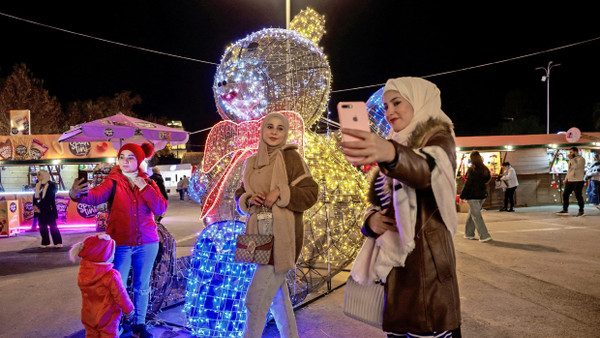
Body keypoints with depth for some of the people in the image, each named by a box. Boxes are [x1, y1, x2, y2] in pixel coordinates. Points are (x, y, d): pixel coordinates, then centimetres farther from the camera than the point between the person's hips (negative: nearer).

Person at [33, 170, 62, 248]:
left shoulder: (51, 185, -7)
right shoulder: (38, 185, 14)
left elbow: (49, 198, -12)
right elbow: (35, 196, 13)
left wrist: (39, 207, -14)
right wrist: (35, 205, -3)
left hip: (49, 209, -7)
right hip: (40, 210, 7)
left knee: (52, 225, -6)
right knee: (42, 226, 7)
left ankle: (58, 242, -2)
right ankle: (45, 242, 16)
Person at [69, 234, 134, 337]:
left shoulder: (82, 272, -11)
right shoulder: (111, 276, -28)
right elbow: (121, 296, -18)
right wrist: (128, 309, -4)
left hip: (88, 316, 6)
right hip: (107, 317, -5)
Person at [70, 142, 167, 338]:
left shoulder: (148, 183, 4)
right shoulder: (113, 182, -4)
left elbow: (160, 208, -8)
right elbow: (96, 195, -25)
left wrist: (144, 187, -14)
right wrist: (77, 194, -46)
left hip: (147, 243, 2)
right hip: (121, 244, -2)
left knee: (142, 286, 13)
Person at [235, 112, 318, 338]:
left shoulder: (290, 157, -4)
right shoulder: (253, 162, 12)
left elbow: (310, 192, -7)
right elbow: (240, 195, 16)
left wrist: (280, 192, -19)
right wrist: (249, 200, -6)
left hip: (281, 236, -6)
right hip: (260, 234, 6)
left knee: (256, 301, -7)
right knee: (277, 296, 16)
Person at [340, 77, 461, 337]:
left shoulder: (439, 138, -2)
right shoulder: (395, 145, 18)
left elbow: (425, 171, -27)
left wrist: (391, 154, -48)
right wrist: (371, 219, -3)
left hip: (426, 262, -6)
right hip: (390, 262, 6)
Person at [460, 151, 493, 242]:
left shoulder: (471, 170, -15)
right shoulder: (485, 169, 3)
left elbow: (467, 184, -14)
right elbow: (488, 179, 11)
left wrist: (462, 196, -9)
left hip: (473, 196, -6)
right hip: (483, 195, 6)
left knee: (476, 215, -2)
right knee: (471, 214, 18)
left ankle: (485, 235, -7)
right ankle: (469, 234, 25)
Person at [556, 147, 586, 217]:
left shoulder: (581, 159, -7)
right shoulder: (571, 160, 18)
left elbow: (576, 166, -25)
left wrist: (571, 159, -21)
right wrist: (566, 178, 19)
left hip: (578, 181, -7)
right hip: (570, 181, 7)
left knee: (578, 196, -2)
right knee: (565, 194, 4)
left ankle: (581, 211, 11)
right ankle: (565, 210, 11)